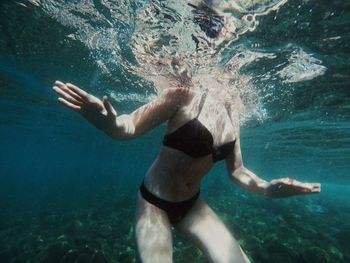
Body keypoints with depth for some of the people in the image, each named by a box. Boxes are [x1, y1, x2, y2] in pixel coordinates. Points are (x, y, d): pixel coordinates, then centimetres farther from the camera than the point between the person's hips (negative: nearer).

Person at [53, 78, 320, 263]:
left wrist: (266, 188, -12)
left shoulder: (231, 114, 0)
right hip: (155, 202, -4)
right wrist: (110, 122, -40)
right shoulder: (186, 94, -18)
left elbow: (237, 171, 4)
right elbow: (130, 127, -19)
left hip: (191, 205, 5)